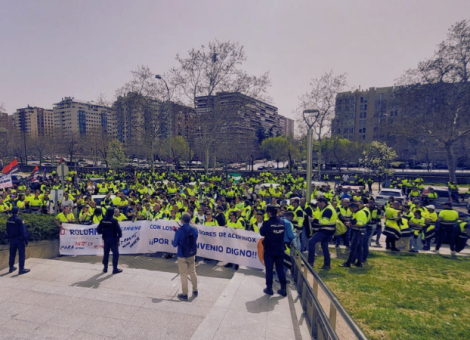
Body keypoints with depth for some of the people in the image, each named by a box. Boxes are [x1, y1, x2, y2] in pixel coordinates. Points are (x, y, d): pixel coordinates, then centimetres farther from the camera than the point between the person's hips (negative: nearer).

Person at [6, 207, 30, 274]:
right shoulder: (18, 220, -20)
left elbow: (7, 231, 13)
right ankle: (21, 269, 1)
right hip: (19, 239, -7)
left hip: (12, 239, 7)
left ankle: (11, 268, 28)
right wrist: (25, 240, -11)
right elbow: (23, 231, -18)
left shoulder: (8, 220, 3)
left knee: (12, 254, 18)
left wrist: (9, 238, 23)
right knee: (22, 254, -1)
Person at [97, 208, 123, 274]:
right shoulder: (114, 221, -16)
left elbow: (98, 229, 6)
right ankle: (115, 268, 2)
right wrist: (119, 236, 0)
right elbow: (118, 230, -16)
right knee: (115, 253, 1)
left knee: (106, 253, 17)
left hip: (106, 239, 6)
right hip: (113, 239, -6)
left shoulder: (103, 220, 0)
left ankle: (105, 268, 24)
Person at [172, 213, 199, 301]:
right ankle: (195, 291, 32)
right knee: (193, 273, 20)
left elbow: (175, 244, -14)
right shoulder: (194, 230, -7)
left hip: (182, 256, -4)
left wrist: (172, 242, 12)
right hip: (192, 255, 4)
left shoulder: (179, 231, -20)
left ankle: (184, 295, 20)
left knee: (184, 275, 9)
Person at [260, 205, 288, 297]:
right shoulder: (282, 223, 0)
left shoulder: (267, 223, -16)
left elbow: (262, 233, -2)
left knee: (269, 269, 7)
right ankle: (283, 289, 15)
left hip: (269, 250, -4)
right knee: (280, 269, 12)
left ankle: (269, 288, 15)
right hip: (280, 250, 4)